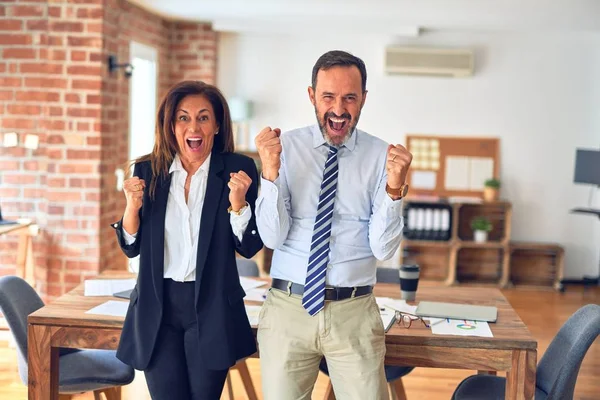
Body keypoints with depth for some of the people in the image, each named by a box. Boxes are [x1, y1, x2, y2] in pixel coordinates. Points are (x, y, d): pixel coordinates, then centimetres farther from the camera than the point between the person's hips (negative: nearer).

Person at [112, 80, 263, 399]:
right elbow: (131, 248, 5)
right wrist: (133, 205, -12)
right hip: (157, 309, 2)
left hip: (211, 309, -1)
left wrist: (237, 202, -19)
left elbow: (249, 247, -4)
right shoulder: (149, 170, 2)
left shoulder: (238, 170, -4)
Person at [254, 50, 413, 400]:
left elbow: (384, 249, -6)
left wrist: (395, 188, -21)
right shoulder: (286, 147, -2)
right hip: (287, 309, 0)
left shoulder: (381, 156, -2)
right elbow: (273, 237, -7)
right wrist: (270, 172, -19)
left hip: (355, 314, 0)